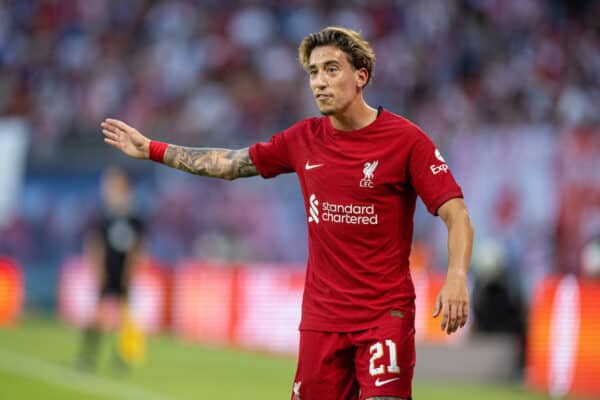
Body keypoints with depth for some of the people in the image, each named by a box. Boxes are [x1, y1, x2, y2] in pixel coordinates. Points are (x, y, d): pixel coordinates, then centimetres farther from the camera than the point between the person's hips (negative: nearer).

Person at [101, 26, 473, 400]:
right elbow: (231, 163, 20)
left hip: (385, 312, -5)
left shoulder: (405, 138, -8)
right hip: (321, 312, 5)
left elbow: (456, 214, -11)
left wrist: (456, 277, -27)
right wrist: (151, 149, 22)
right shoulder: (304, 139, 7)